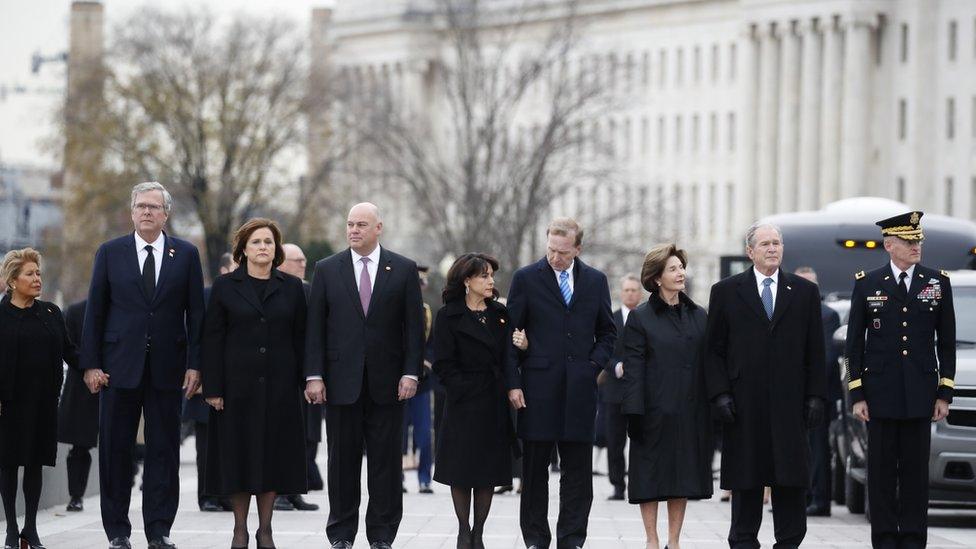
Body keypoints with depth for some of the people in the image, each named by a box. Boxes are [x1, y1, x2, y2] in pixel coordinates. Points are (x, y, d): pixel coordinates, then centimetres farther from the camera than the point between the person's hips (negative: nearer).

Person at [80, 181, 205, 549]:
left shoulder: (186, 255, 6)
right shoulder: (110, 253, 5)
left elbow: (195, 312, 5)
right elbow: (95, 311, 4)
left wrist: (194, 364, -2)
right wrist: (91, 364, -3)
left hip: (166, 367, 0)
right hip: (120, 365, 0)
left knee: (164, 450, 2)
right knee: (115, 449, 2)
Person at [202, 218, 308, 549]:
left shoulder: (291, 288, 8)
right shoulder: (225, 286, 3)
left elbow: (300, 339, 8)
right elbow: (212, 340, 0)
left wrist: (307, 382, 0)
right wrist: (213, 388, -7)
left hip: (279, 387, 1)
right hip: (238, 385, -1)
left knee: (273, 455, 3)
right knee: (238, 456, 0)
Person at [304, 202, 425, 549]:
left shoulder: (403, 270, 4)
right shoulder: (327, 270, 5)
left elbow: (414, 326, 3)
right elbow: (315, 326, 3)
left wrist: (411, 372, -6)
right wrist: (314, 375, -5)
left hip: (387, 383, 0)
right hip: (341, 381, 0)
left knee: (385, 461, 2)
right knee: (342, 460, 4)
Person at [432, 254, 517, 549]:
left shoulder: (500, 314, 12)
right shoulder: (449, 316, -1)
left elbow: (507, 358, 12)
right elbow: (444, 364, -5)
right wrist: (464, 390, -11)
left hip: (495, 404, 4)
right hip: (464, 404, -4)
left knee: (489, 471, 3)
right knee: (462, 470, 0)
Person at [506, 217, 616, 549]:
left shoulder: (596, 281, 9)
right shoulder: (526, 279, 2)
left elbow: (607, 332, 17)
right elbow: (512, 334, 2)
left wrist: (594, 365, 0)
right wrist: (513, 383, -5)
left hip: (580, 387, 2)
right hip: (538, 388, -2)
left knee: (578, 470, 2)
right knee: (535, 468, 2)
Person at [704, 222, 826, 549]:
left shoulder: (805, 292, 10)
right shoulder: (726, 291, 7)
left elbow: (815, 351, 9)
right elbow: (714, 350, 5)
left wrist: (815, 396, 2)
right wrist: (720, 393, -5)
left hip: (789, 402, 1)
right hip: (744, 404, -1)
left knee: (791, 478, 0)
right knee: (745, 477, 3)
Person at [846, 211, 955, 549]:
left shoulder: (938, 283, 5)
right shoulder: (867, 285, 3)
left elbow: (946, 342, 7)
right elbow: (855, 343, 4)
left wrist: (945, 393, 2)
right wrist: (857, 395, -2)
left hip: (920, 393, 1)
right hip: (880, 394, -1)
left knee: (916, 470, 3)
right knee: (882, 470, 3)